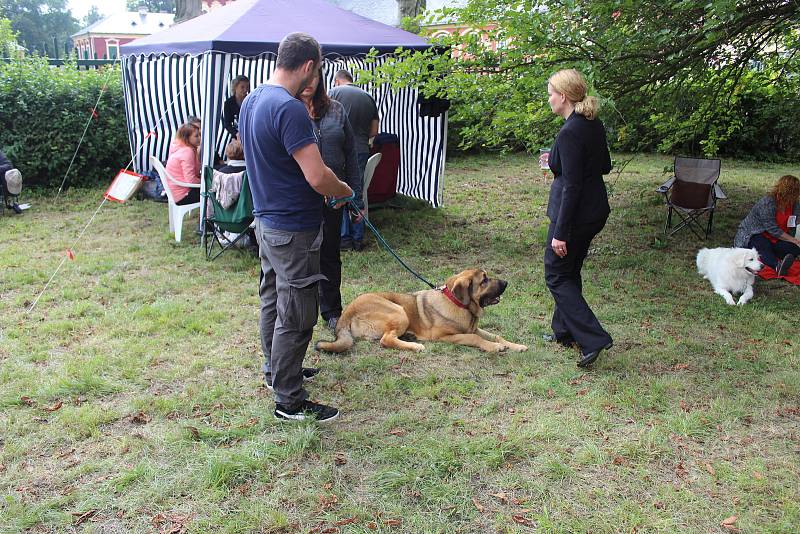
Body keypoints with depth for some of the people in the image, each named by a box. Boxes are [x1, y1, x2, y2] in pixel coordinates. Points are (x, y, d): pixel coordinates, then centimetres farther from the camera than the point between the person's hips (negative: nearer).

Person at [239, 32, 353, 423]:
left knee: (272, 299, 22)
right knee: (296, 316, 0)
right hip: (294, 230, -10)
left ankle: (275, 369, 40)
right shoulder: (289, 108, -24)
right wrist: (348, 193, -8)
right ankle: (289, 402, 11)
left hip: (266, 219, 10)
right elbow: (318, 177, -28)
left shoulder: (251, 101, 7)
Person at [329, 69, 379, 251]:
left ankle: (344, 238, 6)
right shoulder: (368, 97, 13)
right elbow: (374, 131, 12)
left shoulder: (335, 92, 0)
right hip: (362, 152, 4)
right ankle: (358, 239, 15)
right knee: (357, 196, 11)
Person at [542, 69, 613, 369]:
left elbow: (572, 186, -24)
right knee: (570, 272, 21)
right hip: (595, 211, 9)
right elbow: (605, 166, 16)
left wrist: (561, 233, -21)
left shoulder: (569, 133, -22)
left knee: (557, 275, 3)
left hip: (575, 215, -9)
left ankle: (593, 339, -3)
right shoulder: (594, 125, 6)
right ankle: (565, 331, 33)